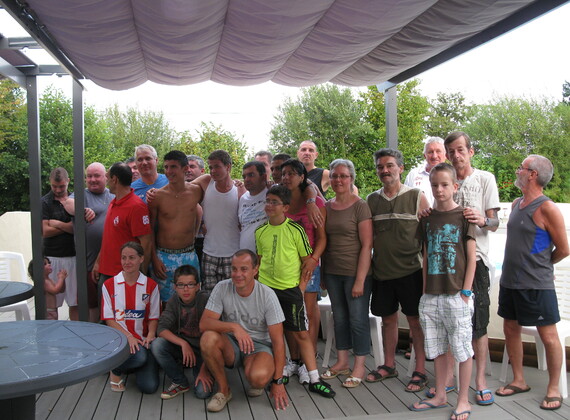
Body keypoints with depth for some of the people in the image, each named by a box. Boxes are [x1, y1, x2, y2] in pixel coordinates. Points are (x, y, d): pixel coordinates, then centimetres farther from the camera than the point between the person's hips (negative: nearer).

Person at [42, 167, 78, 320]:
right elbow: (45, 231, -7)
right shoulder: (45, 202, 1)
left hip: (73, 256, 2)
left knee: (75, 302, 4)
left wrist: (57, 224, -4)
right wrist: (68, 227, -5)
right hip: (52, 257, -2)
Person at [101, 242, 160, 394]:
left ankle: (134, 364, 18)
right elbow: (109, 319, 0)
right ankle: (116, 370, 0)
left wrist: (150, 335, -14)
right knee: (139, 356, -35)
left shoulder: (151, 285, 6)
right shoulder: (109, 285, 3)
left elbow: (153, 317, 7)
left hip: (142, 340, 2)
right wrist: (129, 336, -15)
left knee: (149, 386, -16)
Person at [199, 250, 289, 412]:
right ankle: (223, 390, -7)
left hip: (259, 345, -2)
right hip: (231, 345, 2)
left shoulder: (267, 295, -14)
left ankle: (258, 384, 6)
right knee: (208, 338, -31)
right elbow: (204, 323, -18)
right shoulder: (222, 288, -9)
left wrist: (277, 381, -14)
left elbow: (278, 341, -12)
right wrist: (234, 327, -34)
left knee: (259, 377, -36)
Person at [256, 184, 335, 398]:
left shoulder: (295, 230, -6)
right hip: (266, 288, 4)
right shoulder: (260, 231, 6)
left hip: (291, 289, -4)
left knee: (300, 334, -1)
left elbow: (308, 261, -3)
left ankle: (314, 380, 6)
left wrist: (301, 287, -8)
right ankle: (281, 372, 26)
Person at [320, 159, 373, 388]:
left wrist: (360, 279, -16)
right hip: (332, 272, 5)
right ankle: (342, 362, 28)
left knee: (358, 318, 3)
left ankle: (359, 367, 17)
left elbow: (367, 245, -12)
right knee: (339, 318, 15)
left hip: (356, 272, -5)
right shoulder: (326, 207, 7)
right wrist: (322, 273, 6)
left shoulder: (360, 206, -9)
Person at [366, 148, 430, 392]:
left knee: (415, 320, 3)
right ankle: (389, 366, 29)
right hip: (382, 271, 4)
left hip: (410, 270, -4)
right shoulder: (372, 200, 8)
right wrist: (368, 267, 6)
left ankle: (420, 372, 14)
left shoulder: (416, 197, -3)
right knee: (388, 318, 14)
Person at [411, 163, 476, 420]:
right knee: (437, 348, 14)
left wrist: (465, 292, -9)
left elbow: (471, 258, -4)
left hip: (456, 295, -4)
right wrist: (425, 289, 8)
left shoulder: (463, 216, -4)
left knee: (462, 349, 3)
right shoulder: (427, 218, 8)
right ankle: (440, 396, 27)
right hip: (432, 295, 5)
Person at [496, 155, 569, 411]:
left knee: (548, 336, 4)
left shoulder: (547, 209, -15)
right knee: (510, 330, 14)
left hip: (536, 285, -8)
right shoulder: (516, 204, 9)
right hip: (510, 281, 8)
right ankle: (518, 381, 29)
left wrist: (541, 265, 5)